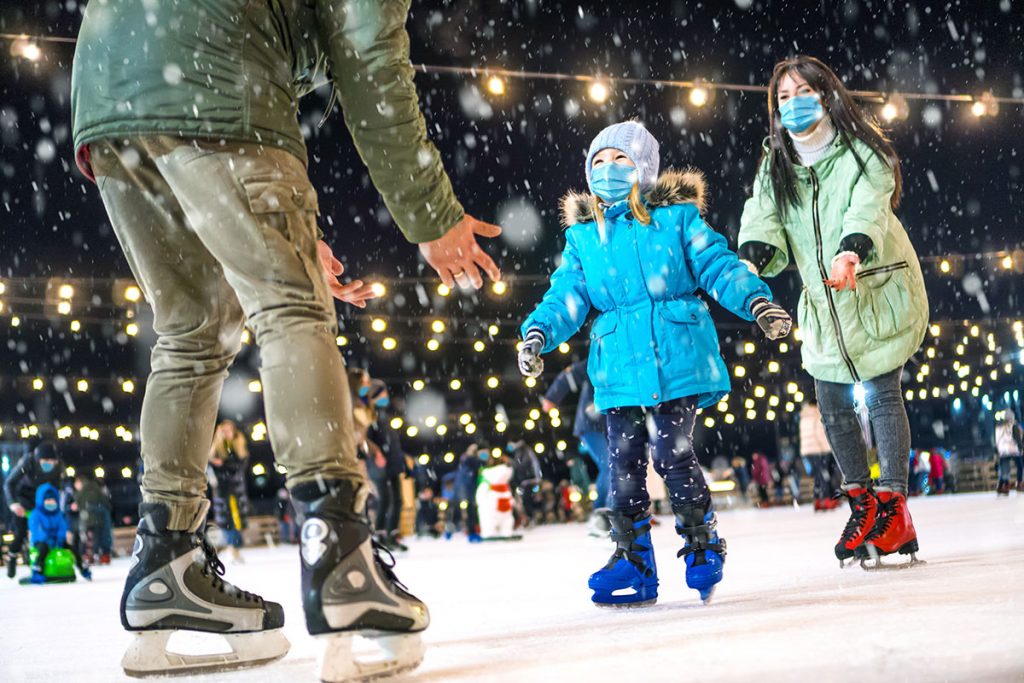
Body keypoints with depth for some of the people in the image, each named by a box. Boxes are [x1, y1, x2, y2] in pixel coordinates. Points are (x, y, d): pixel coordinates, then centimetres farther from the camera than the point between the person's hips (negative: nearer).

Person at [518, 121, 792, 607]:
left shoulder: (676, 218, 5)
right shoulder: (582, 237, 12)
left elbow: (717, 266, 1)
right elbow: (567, 297, 7)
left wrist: (756, 302, -14)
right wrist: (539, 332, -10)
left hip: (677, 361, -3)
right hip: (619, 370, 3)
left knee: (673, 455, -7)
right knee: (624, 463, 2)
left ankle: (703, 542, 15)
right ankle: (632, 558, 14)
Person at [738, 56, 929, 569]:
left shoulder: (862, 153, -9)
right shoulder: (775, 166, 5)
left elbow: (868, 207, -27)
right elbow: (763, 218, -11)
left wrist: (851, 251, -48)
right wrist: (752, 258, -33)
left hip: (880, 290, -5)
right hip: (823, 303, 5)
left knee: (881, 396, -9)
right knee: (831, 405, 4)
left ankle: (893, 508, -1)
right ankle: (862, 504, 19)